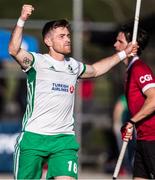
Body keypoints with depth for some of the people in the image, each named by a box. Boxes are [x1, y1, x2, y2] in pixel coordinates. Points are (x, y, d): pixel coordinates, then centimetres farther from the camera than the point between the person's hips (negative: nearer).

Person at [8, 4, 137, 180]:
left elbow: (95, 70, 37)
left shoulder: (73, 65, 15)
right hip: (33, 137, -4)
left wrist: (123, 54, 39)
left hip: (64, 139, 4)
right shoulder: (37, 61, -4)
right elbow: (14, 50, -24)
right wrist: (21, 20, -36)